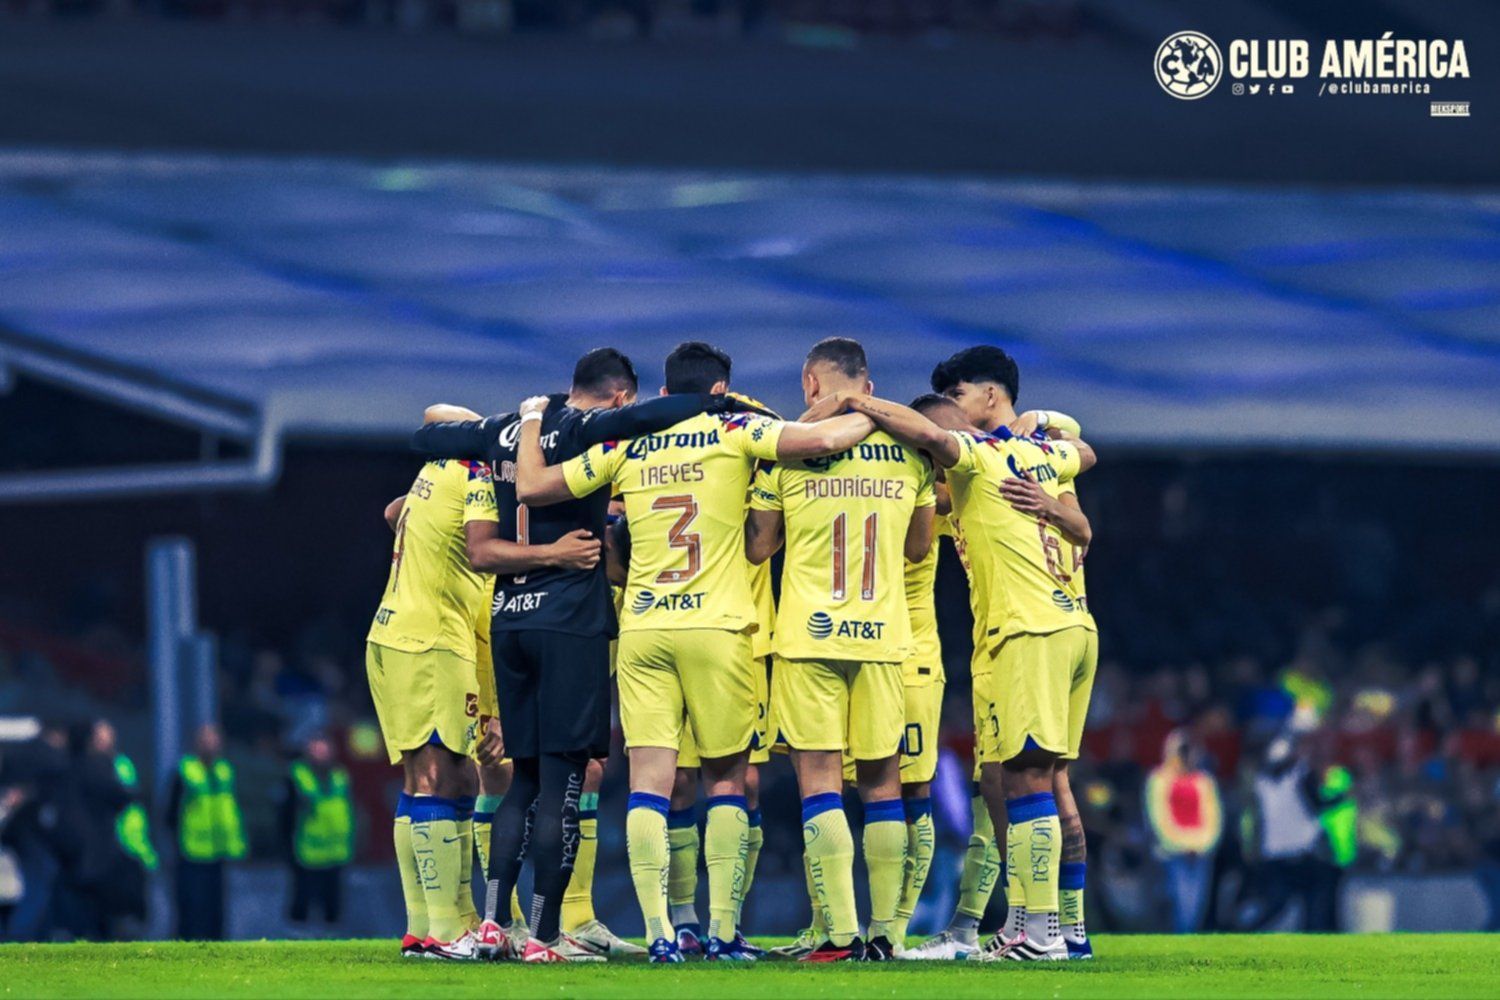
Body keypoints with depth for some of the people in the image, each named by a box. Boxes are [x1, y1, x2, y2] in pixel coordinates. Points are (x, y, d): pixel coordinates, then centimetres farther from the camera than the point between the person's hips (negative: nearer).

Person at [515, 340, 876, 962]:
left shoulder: (623, 448, 9)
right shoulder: (734, 433, 1)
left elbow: (530, 487, 13)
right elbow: (821, 440, -11)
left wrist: (531, 422, 30)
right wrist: (875, 417, 8)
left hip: (641, 631, 2)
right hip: (716, 629, -2)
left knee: (649, 782, -1)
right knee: (726, 779, 9)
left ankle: (658, 932, -11)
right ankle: (722, 929, 5)